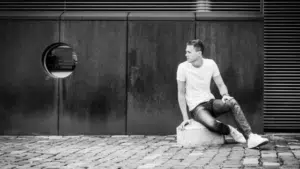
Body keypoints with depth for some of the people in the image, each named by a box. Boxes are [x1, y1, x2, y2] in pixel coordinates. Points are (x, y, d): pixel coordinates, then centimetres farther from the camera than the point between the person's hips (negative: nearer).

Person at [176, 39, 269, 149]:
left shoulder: (210, 64, -1)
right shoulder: (183, 67, -10)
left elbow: (220, 84, 7)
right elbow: (181, 94, -5)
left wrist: (225, 95, -17)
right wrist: (185, 118, -8)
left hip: (210, 101, 4)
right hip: (196, 107, -4)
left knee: (232, 102, -26)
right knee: (211, 124, -36)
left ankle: (250, 137, -31)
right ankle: (231, 131, -3)